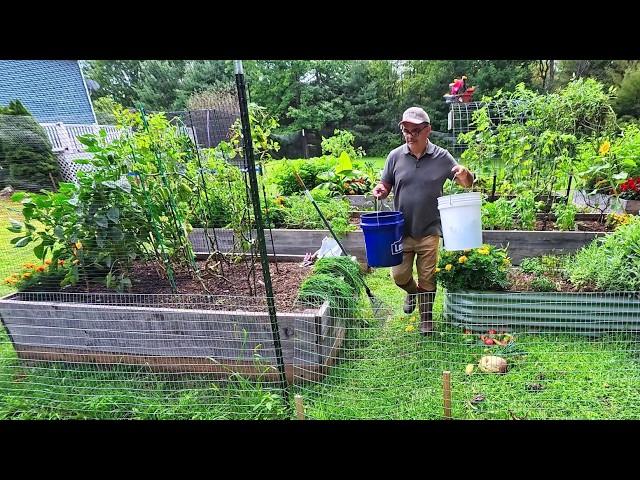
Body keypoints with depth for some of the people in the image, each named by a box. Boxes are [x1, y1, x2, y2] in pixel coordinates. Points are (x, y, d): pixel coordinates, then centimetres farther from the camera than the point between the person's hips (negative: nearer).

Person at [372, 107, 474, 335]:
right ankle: (412, 292, 42)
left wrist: (464, 174, -16)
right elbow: (385, 186, 9)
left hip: (430, 230, -1)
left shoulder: (442, 157, -1)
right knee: (399, 275, 6)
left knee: (427, 278, 6)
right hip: (402, 229, 1)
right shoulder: (395, 156, 0)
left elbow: (467, 184, 7)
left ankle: (426, 319, 29)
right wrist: (379, 191, -16)